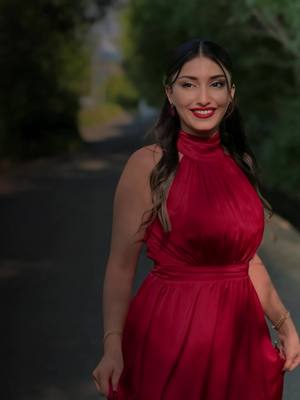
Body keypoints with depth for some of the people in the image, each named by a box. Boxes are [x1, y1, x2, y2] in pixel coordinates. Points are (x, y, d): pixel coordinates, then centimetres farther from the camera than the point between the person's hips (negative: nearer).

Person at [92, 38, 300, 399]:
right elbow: (121, 265, -12)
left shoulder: (241, 163, 5)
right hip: (169, 332, -5)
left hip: (239, 335, 5)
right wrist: (113, 345, -22)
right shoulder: (147, 165, -11)